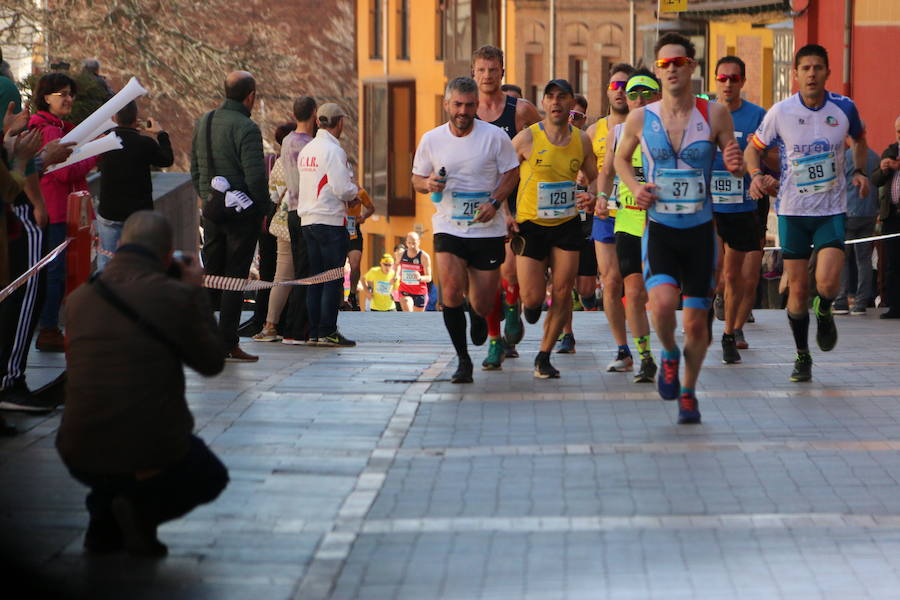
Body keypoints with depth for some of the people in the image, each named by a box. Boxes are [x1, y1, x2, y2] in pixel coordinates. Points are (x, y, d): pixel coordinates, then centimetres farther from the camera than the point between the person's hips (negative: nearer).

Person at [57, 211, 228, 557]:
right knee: (211, 477, 29)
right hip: (151, 457, -4)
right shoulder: (178, 297, -11)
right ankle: (144, 510, -1)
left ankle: (103, 521, 19)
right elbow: (212, 363, 3)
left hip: (81, 457, 4)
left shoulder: (78, 299, 2)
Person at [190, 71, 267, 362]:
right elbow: (255, 176, -19)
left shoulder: (203, 122, 8)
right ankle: (227, 344, -2)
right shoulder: (246, 128, -15)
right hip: (242, 213, -6)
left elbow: (195, 169, 14)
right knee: (235, 278, -2)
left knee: (210, 275, 13)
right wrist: (261, 209, -5)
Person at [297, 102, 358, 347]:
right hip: (331, 221, -8)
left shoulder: (306, 150, 13)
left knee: (315, 278, 10)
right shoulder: (333, 151, -13)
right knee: (333, 279, -4)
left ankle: (314, 332, 11)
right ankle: (327, 331, -6)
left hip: (307, 221, 8)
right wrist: (355, 190, 4)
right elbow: (342, 189, -19)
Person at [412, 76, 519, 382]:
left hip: (487, 229, -1)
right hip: (448, 227, 1)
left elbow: (512, 173, 2)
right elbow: (417, 179, 11)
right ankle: (462, 360, -5)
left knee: (482, 303, 3)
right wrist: (428, 184, -13)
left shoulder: (495, 136, -5)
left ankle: (477, 317, 45)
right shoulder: (431, 140, 1)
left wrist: (494, 202, -15)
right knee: (451, 290, -20)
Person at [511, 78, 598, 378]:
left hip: (567, 225, 3)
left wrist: (591, 197, -7)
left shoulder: (582, 140, 1)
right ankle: (530, 304, 35)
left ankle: (544, 357, 9)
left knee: (563, 292, -5)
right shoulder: (526, 138, -10)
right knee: (533, 298, -5)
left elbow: (594, 177, 15)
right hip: (530, 226, -3)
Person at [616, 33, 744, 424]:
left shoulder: (715, 115, -4)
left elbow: (738, 169, 4)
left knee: (696, 322, 4)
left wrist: (736, 165, -20)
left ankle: (688, 392, 27)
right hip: (659, 228, 0)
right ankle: (669, 355, 10)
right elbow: (621, 158, 17)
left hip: (700, 230, 0)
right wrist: (634, 187, -3)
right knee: (662, 303, -23)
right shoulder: (640, 119, -1)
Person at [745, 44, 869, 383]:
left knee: (827, 282, -17)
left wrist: (859, 171, 2)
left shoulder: (844, 108, -4)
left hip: (832, 211, 0)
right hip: (793, 211, 0)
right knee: (797, 289, 2)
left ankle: (824, 312, 20)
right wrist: (756, 174, -15)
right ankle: (802, 357, 22)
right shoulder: (780, 112, -7)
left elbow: (859, 140, 17)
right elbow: (753, 148, 5)